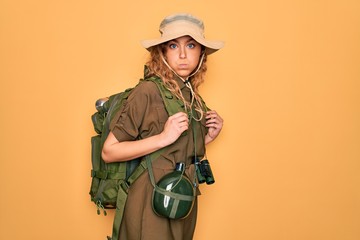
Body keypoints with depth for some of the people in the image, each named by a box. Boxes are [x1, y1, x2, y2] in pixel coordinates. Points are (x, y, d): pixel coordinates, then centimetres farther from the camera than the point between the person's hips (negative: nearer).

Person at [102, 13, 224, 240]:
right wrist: (163, 138, -24)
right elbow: (109, 151, -17)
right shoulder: (148, 91, -17)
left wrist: (208, 137, 0)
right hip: (151, 203, -7)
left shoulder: (194, 98, 4)